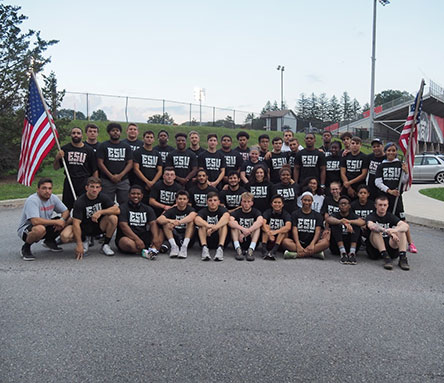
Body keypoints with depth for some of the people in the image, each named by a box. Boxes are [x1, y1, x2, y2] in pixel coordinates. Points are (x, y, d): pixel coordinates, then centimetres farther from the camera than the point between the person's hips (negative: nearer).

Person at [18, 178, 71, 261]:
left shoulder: (53, 198, -5)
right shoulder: (32, 200, -26)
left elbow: (66, 212, 2)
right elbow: (35, 221, -37)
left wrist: (62, 220, -21)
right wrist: (56, 222, -29)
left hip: (46, 226, 7)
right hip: (26, 229, -7)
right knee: (40, 228, -41)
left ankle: (49, 241, 14)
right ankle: (25, 248, -10)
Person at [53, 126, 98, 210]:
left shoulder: (89, 150, 6)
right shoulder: (65, 149, 8)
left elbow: (95, 170, 6)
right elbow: (56, 168, 10)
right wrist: (57, 158, -9)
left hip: (85, 182, -1)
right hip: (69, 182, 1)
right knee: (66, 209, 5)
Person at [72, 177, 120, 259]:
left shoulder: (103, 197, -7)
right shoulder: (80, 202, -19)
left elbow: (117, 210, -16)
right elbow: (76, 224, -27)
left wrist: (100, 212, -28)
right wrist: (79, 244, -35)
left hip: (99, 226, 2)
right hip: (84, 228, -2)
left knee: (113, 218, -27)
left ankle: (105, 245, -7)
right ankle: (84, 240, 7)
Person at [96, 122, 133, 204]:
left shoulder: (126, 146, 13)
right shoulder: (103, 146, 6)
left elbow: (130, 163, 6)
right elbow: (100, 163, -1)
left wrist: (120, 175, -9)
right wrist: (111, 176, -11)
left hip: (123, 180, 2)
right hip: (107, 180, -2)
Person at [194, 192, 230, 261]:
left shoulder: (222, 210, -3)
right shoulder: (204, 211, -1)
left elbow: (227, 216, -30)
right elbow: (197, 219, -25)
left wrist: (215, 227, -47)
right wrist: (208, 226, -46)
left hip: (220, 239, -1)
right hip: (207, 240, 1)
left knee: (223, 223, -22)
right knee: (202, 224, -20)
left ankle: (220, 248, -40)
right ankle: (204, 248, -38)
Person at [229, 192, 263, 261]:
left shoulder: (255, 212, 3)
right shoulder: (237, 212, 2)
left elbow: (261, 221, -23)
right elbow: (230, 221, -22)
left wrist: (247, 231, -33)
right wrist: (242, 229, -38)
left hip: (252, 241, 0)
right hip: (239, 241, 1)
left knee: (257, 225, -20)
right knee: (234, 223, -18)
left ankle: (251, 249, -35)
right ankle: (238, 249, -33)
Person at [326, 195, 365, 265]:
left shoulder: (353, 216, 10)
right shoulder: (336, 215, 8)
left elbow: (363, 222, -15)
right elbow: (328, 219, -20)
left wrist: (349, 221, -33)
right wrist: (341, 222, -40)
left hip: (350, 245, 1)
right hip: (337, 247, -1)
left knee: (356, 225, -15)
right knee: (335, 224, -19)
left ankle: (352, 253, -33)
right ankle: (343, 253, -35)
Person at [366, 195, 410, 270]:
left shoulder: (391, 216, 9)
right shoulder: (371, 217, -1)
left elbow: (406, 226, -12)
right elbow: (371, 226, -29)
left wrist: (394, 230, -34)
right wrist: (388, 232, -43)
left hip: (390, 247, 3)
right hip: (374, 249, -3)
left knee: (401, 230, -15)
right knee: (375, 231, -27)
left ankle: (403, 258, -31)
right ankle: (386, 257, -39)